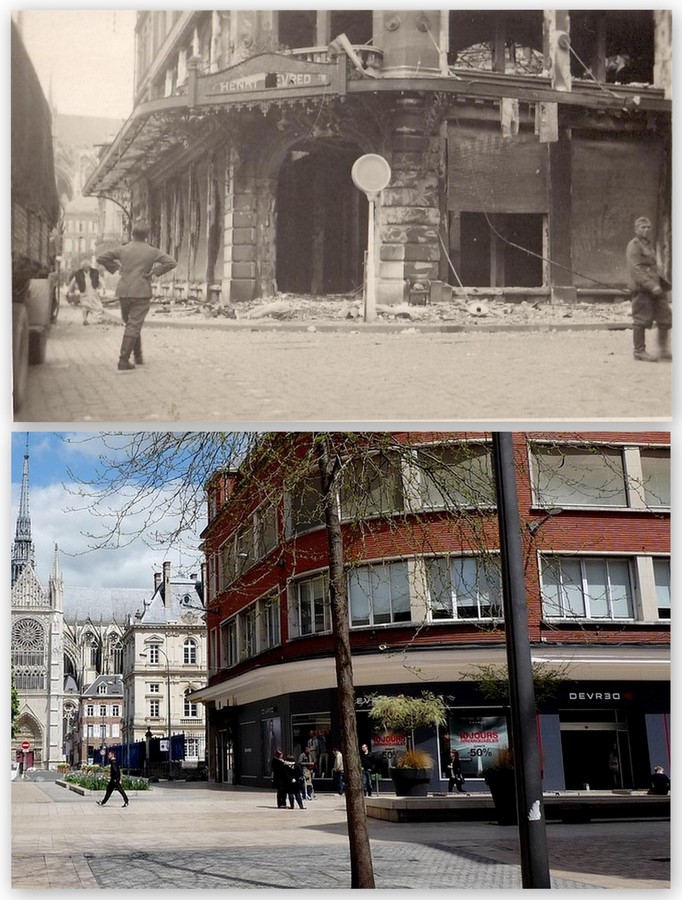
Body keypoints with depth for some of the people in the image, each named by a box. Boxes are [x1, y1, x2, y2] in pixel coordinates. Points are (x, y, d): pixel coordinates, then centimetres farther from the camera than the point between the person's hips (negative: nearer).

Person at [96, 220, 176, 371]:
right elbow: (171, 263, -9)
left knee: (130, 324, 20)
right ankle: (123, 360, -13)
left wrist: (115, 268, 11)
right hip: (142, 293, -3)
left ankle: (138, 356, 25)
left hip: (123, 292, 3)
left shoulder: (122, 250, 5)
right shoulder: (152, 252, -1)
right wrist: (155, 272, -3)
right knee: (134, 326, -5)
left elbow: (100, 258, 4)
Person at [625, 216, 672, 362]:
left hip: (655, 288, 9)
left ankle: (664, 350, 13)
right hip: (641, 289, -9)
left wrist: (663, 281, 17)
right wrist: (651, 285, -25)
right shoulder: (633, 246, -9)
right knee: (641, 320, -4)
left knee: (665, 317, 6)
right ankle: (639, 351, 6)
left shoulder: (648, 244, 22)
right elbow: (636, 269, -18)